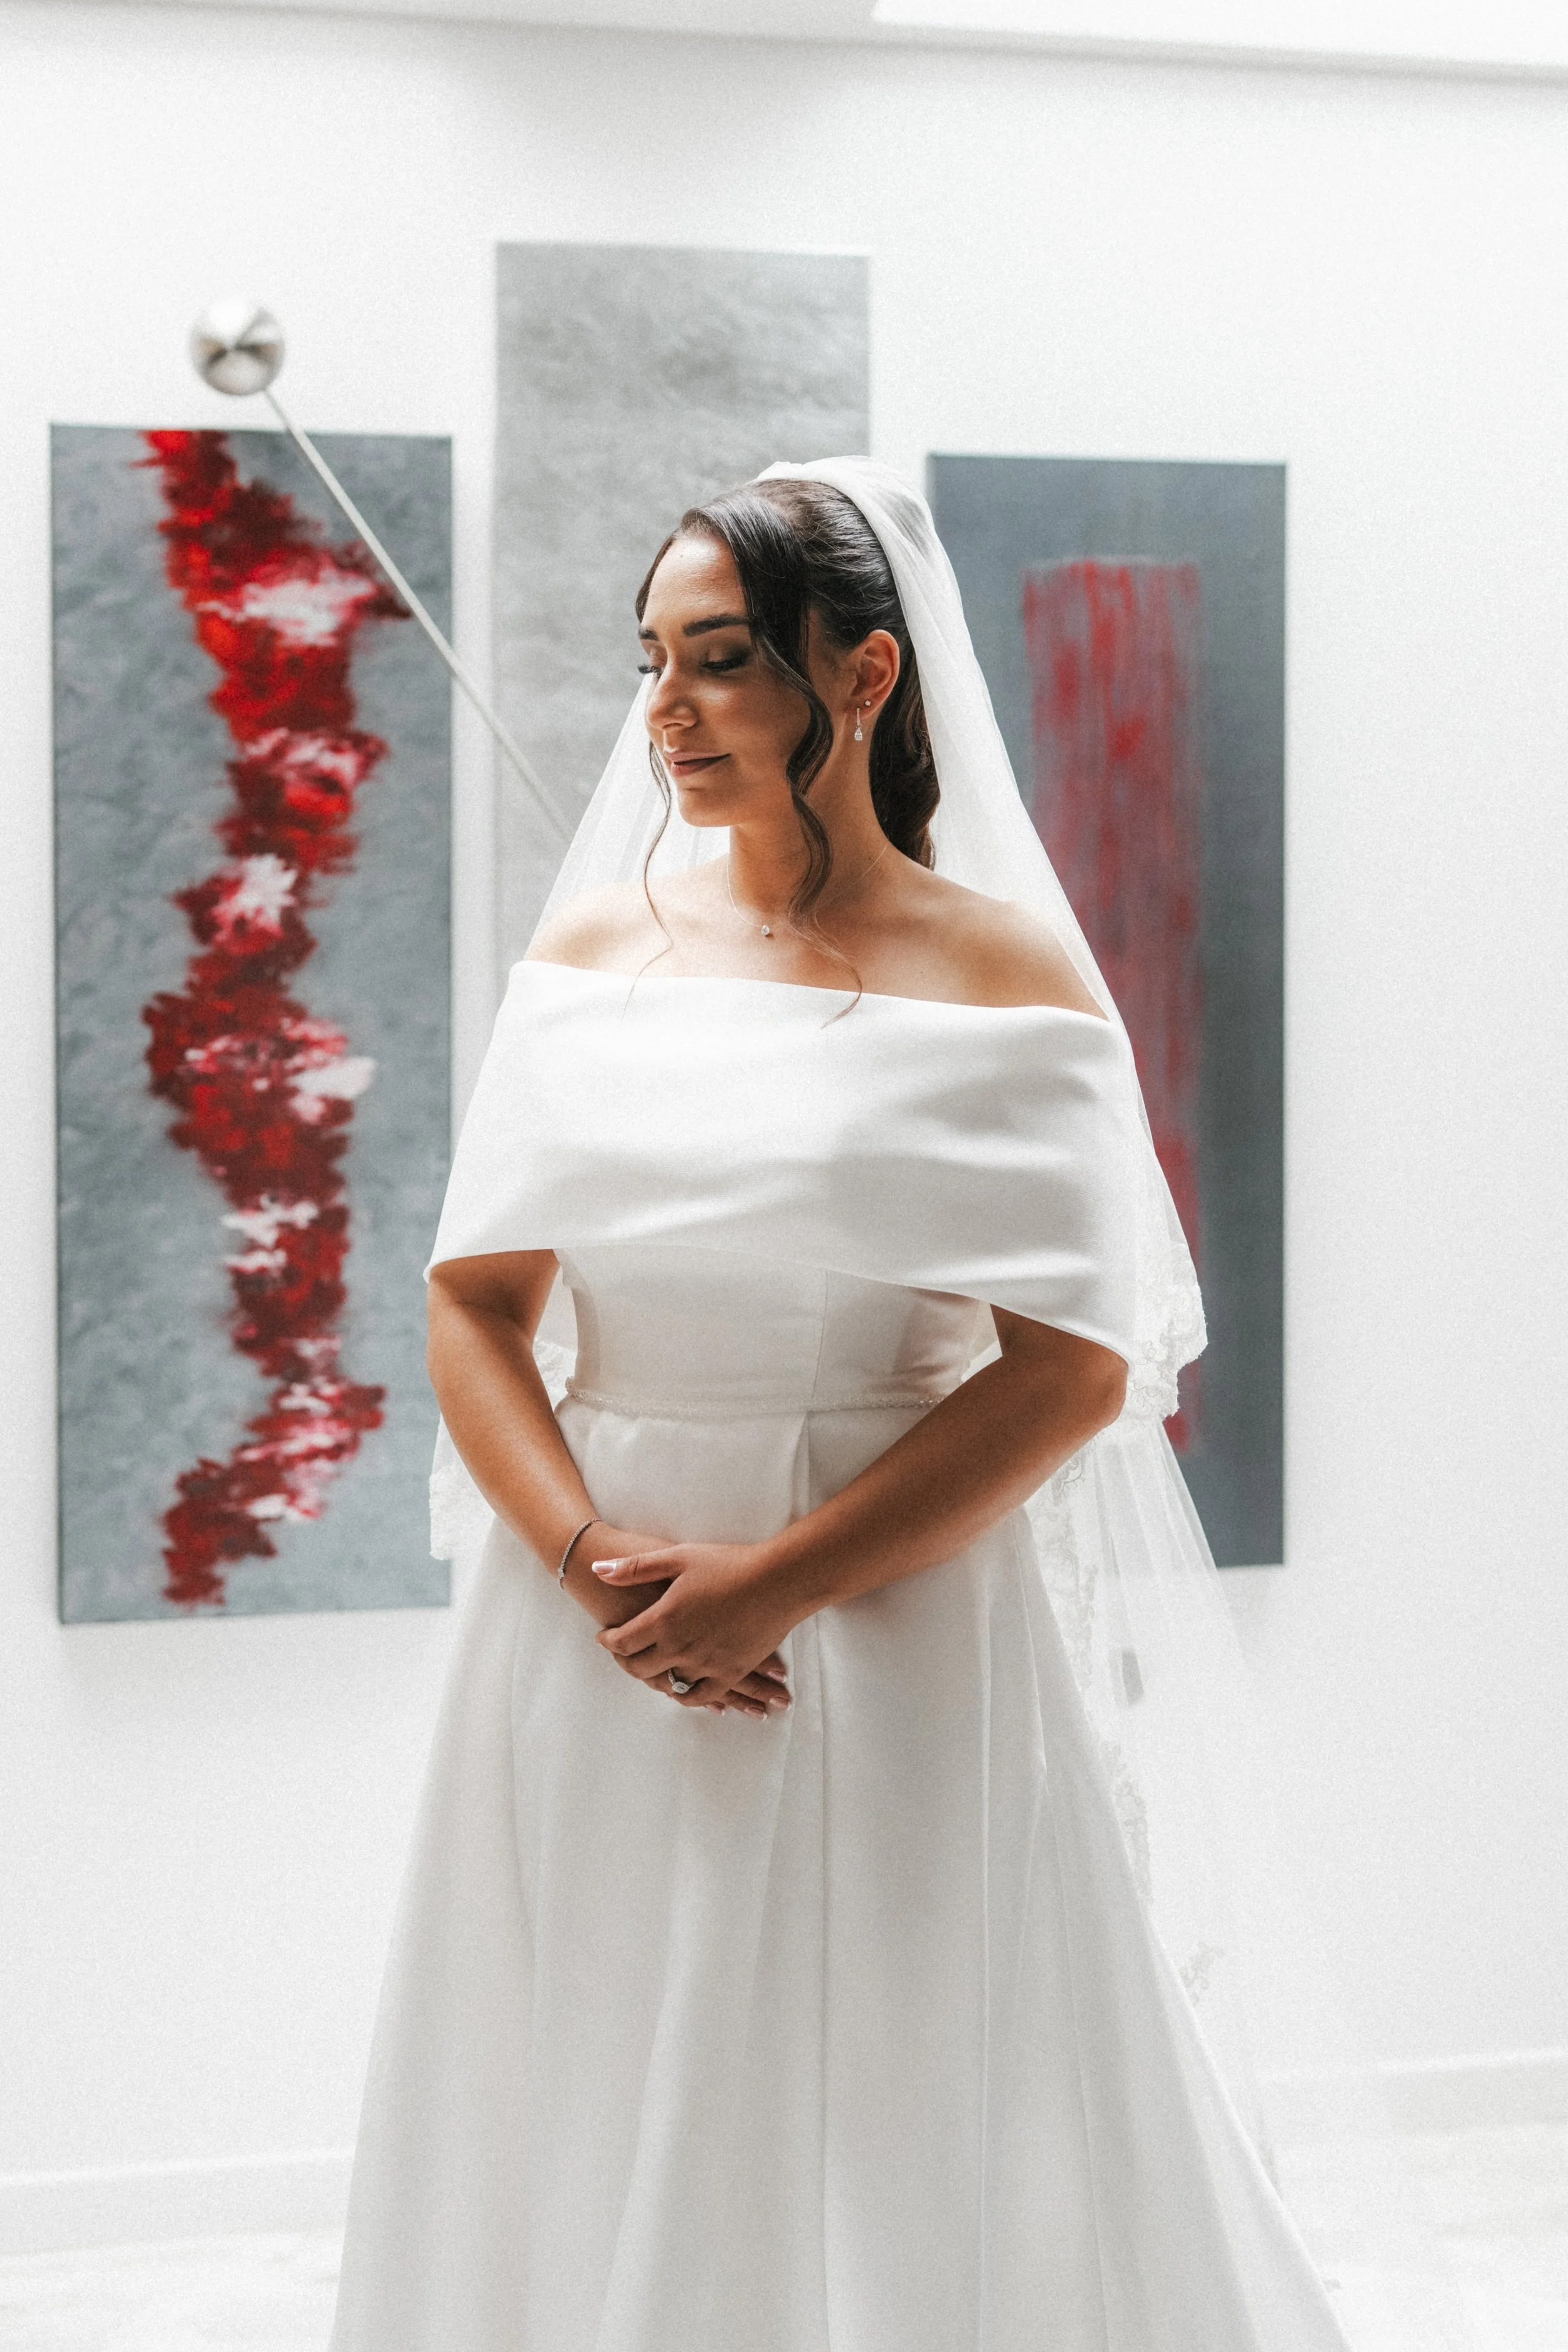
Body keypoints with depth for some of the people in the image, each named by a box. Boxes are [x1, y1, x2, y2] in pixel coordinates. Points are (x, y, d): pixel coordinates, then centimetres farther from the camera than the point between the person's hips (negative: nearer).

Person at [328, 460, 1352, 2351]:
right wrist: (595, 1557, -13)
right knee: (598, 2133, 12)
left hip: (907, 1639, -3)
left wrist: (776, 1586, -16)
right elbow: (474, 1301, 3)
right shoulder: (592, 947, 6)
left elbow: (1075, 1364, -11)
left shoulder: (1004, 978, -5)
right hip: (595, 1666, 4)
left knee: (900, 2138, 5)